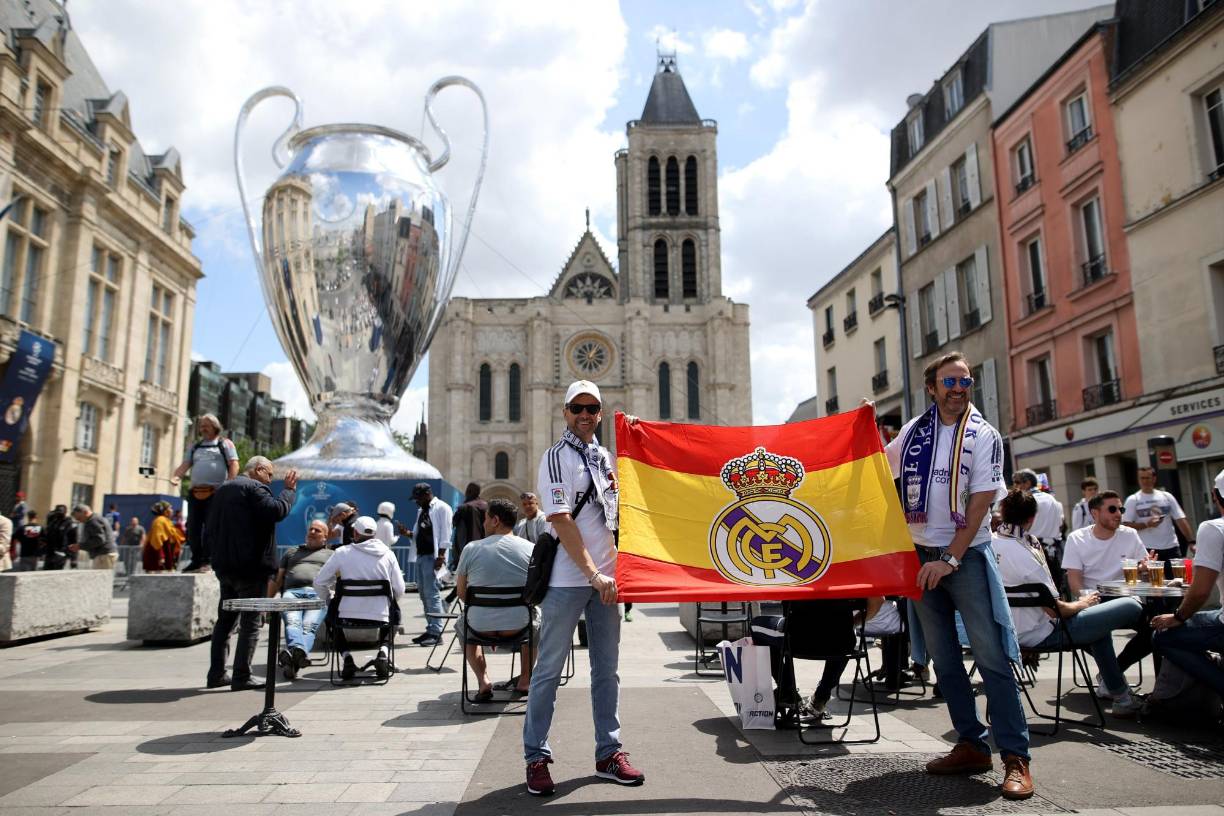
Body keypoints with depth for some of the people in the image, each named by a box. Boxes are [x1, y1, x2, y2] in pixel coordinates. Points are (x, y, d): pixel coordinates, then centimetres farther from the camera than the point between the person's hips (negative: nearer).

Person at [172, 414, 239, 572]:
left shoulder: (225, 444, 9)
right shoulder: (194, 446, 23)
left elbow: (234, 465, -1)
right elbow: (185, 465, 14)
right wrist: (176, 477, -9)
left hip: (216, 493, -5)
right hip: (196, 493, 5)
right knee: (193, 528, 3)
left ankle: (206, 561, -4)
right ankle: (196, 560, 11)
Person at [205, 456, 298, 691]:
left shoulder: (221, 490, 19)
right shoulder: (254, 487, -9)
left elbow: (208, 530, 21)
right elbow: (277, 510, -24)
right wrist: (289, 489, -10)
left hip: (224, 566, 9)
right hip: (251, 567, -9)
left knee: (225, 620, 15)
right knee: (250, 623, -3)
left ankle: (216, 674, 18)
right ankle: (241, 677, -4)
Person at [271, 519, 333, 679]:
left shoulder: (331, 554, 32)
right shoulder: (291, 552, 38)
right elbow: (278, 578, 32)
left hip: (318, 593, -1)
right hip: (292, 592, 1)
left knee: (309, 625, -32)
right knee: (292, 621, -33)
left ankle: (291, 657, -57)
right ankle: (299, 652, -59)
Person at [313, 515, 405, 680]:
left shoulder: (342, 553, -3)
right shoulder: (388, 554, 1)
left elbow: (319, 583, 2)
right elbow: (399, 590, 0)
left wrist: (329, 601, 20)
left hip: (348, 617, -1)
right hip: (379, 616, 1)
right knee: (392, 616, 35)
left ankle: (346, 657, 10)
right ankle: (383, 652, 7)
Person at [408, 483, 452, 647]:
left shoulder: (441, 508, -8)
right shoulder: (422, 511, 19)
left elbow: (445, 534, -13)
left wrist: (440, 556, -19)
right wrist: (408, 533, 4)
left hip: (432, 556, -9)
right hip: (421, 555, 9)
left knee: (431, 593, -10)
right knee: (423, 593, 11)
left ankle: (436, 632, -7)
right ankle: (430, 629, 18)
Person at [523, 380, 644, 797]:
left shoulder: (605, 457, 13)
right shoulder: (556, 458, -7)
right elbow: (562, 522, -15)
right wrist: (593, 574, -18)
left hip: (605, 577, 6)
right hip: (567, 578, -6)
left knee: (607, 668, 11)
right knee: (550, 669, 1)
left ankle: (609, 752, 21)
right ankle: (536, 758, 12)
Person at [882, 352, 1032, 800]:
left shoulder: (983, 436, -4)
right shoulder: (914, 431, 7)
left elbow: (979, 504, -10)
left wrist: (950, 560, -15)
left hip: (968, 555, -4)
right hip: (922, 554, 4)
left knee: (992, 657, -7)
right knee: (944, 658, 8)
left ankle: (1015, 757, 1)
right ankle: (972, 746, 19)